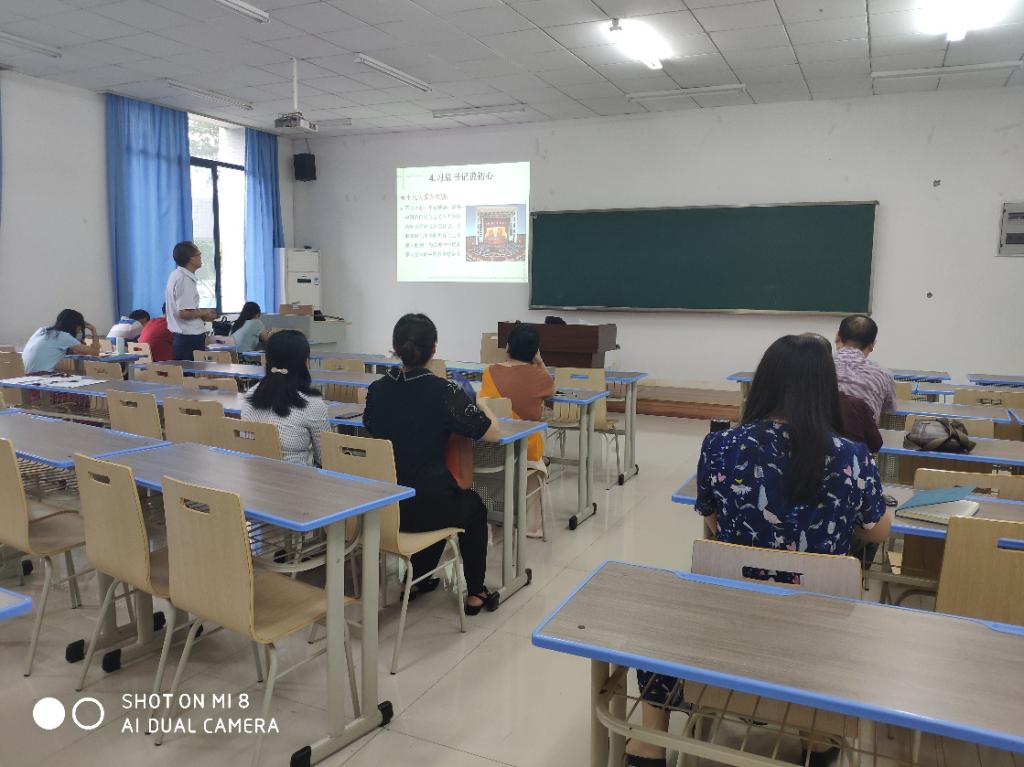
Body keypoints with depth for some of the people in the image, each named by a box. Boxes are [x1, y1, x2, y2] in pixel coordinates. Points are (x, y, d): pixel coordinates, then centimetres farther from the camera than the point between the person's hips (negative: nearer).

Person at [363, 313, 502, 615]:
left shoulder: (376, 389, -3)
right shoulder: (443, 391, -17)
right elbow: (492, 432, -10)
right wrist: (482, 405, 10)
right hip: (426, 507, -5)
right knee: (474, 507, 28)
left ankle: (420, 579, 46)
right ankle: (475, 593, 32)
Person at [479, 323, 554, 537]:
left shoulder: (490, 372, -7)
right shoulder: (538, 375, -10)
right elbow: (551, 389, 15)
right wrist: (540, 362, 10)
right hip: (525, 447, -2)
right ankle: (531, 524, 35)